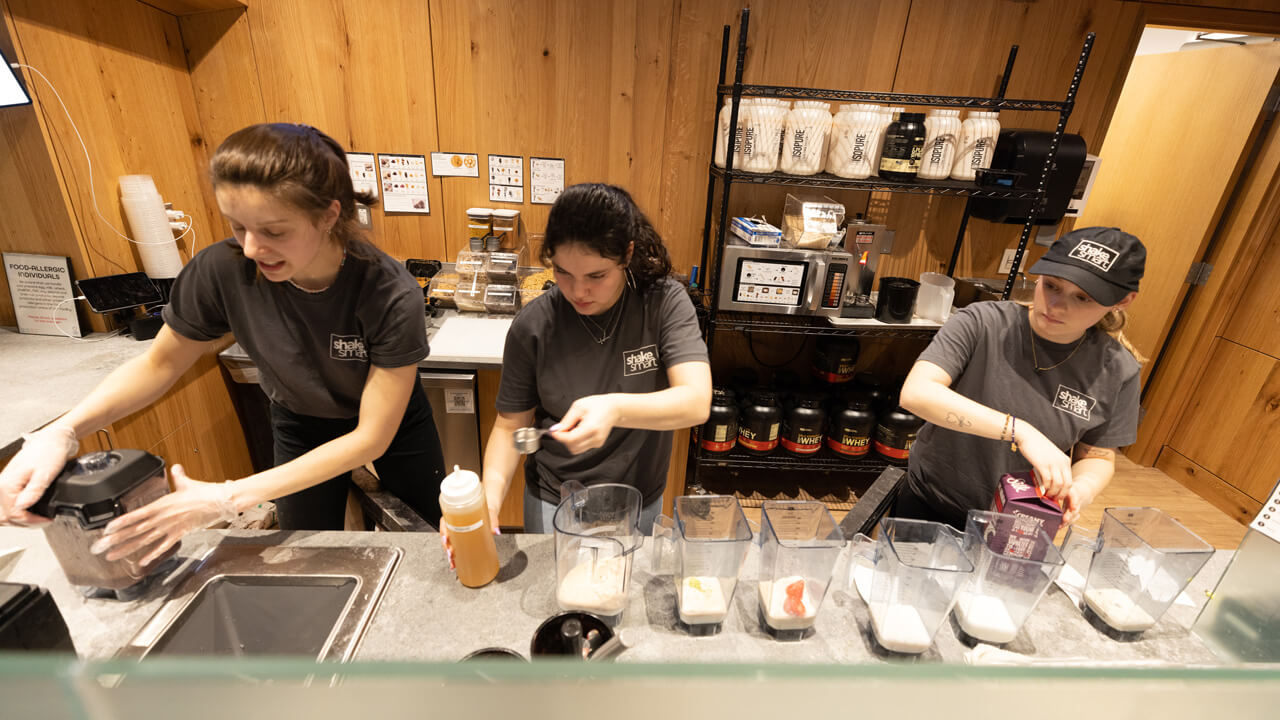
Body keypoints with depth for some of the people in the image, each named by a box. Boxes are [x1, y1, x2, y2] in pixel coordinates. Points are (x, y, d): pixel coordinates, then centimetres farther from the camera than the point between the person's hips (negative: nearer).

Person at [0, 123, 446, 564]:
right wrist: (61, 432, -24)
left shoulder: (392, 297, -36)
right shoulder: (222, 270, -27)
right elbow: (159, 364, -7)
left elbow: (372, 437, -32)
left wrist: (229, 498, -35)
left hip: (389, 423, -1)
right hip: (300, 424, 2)